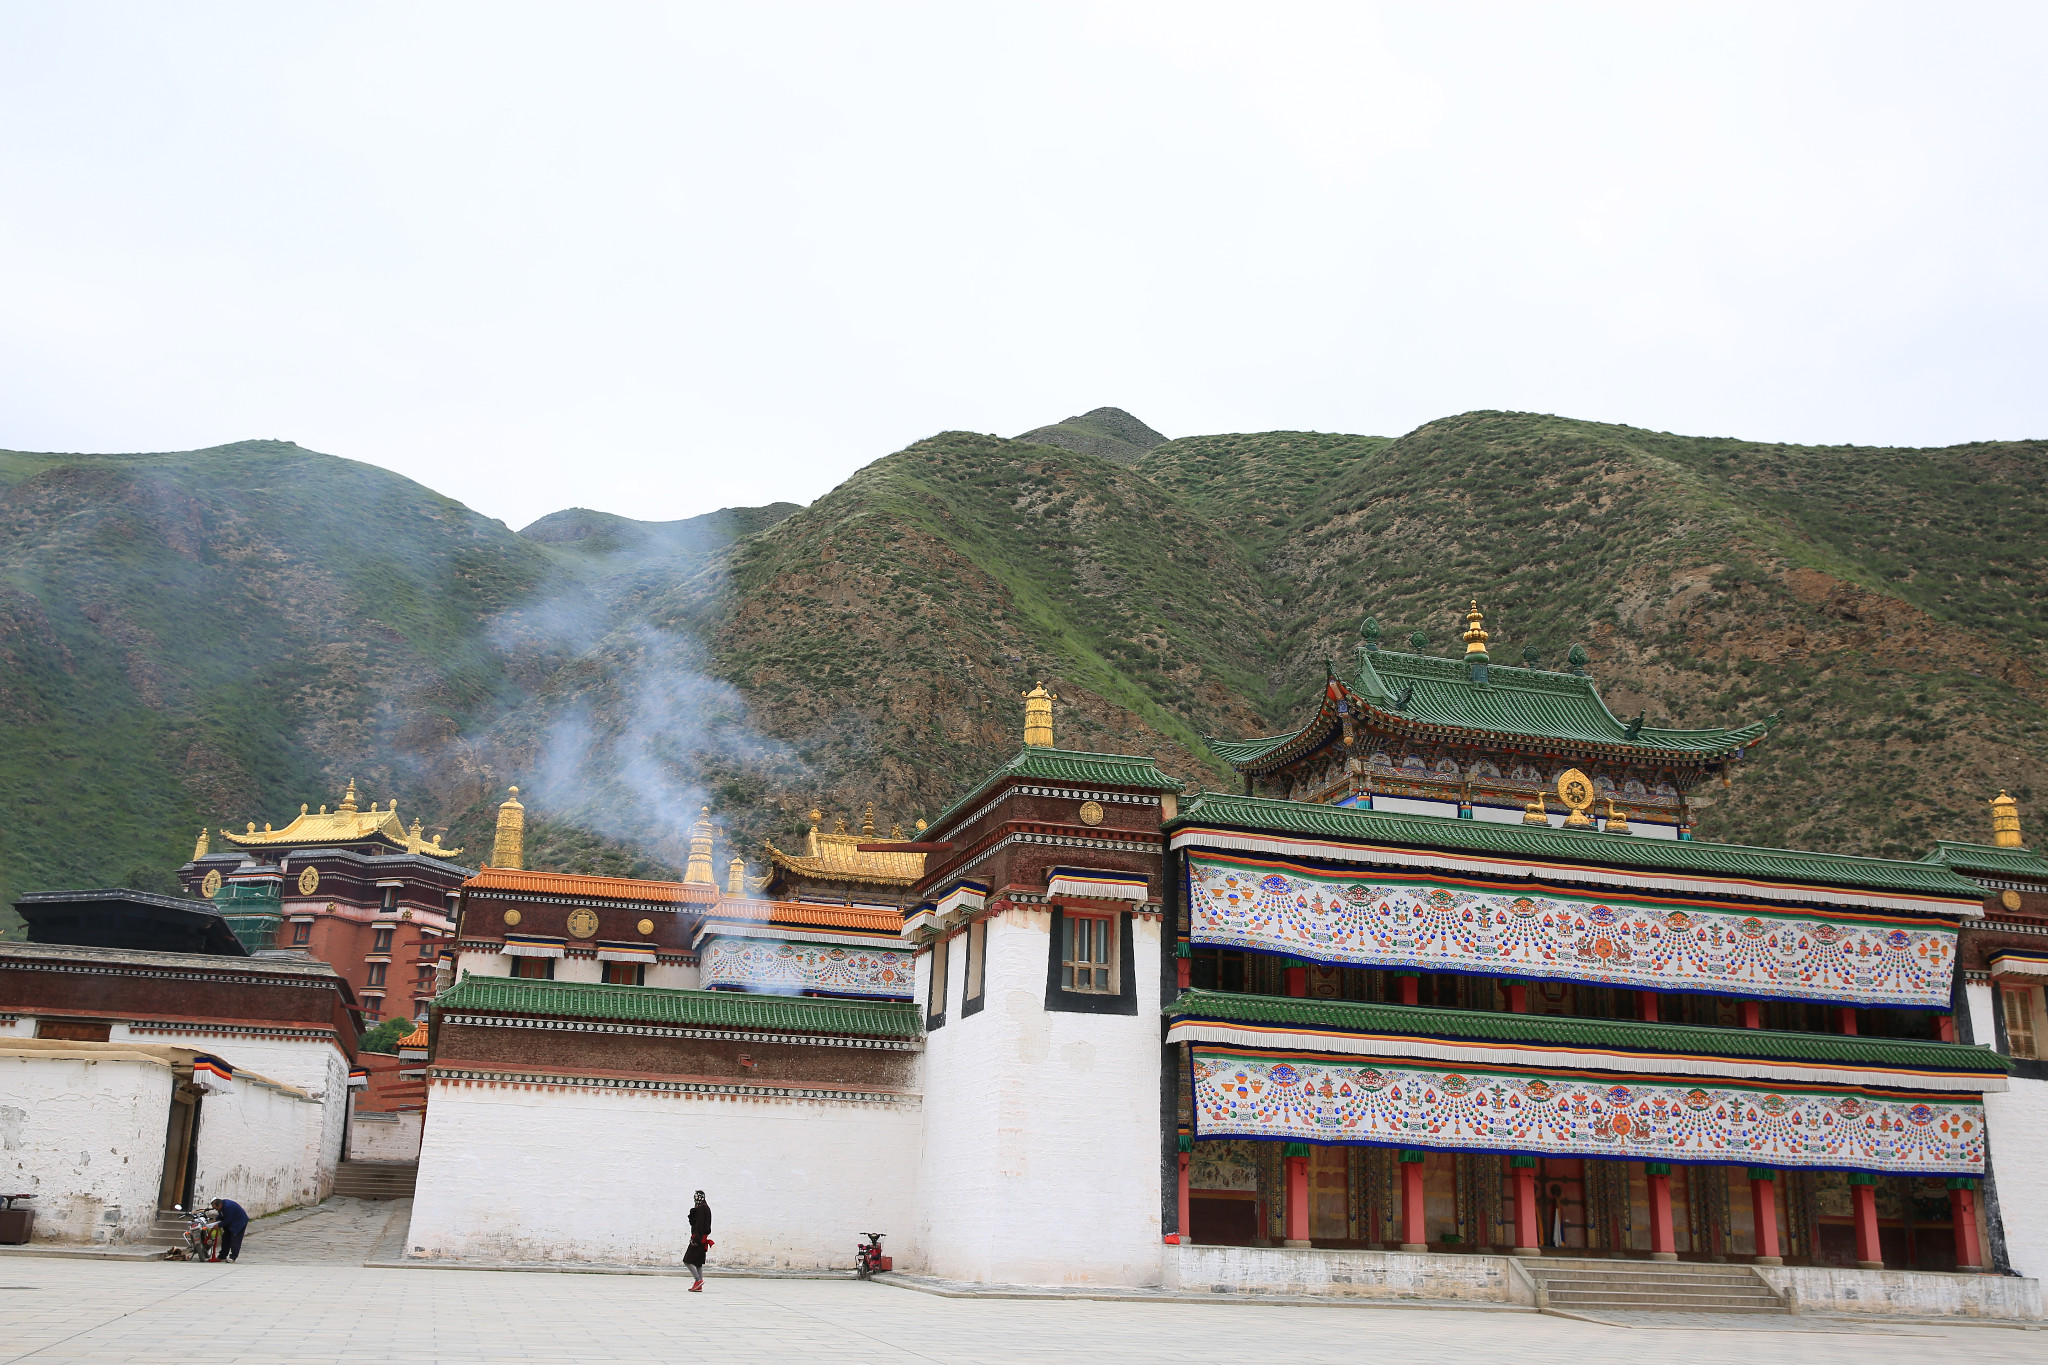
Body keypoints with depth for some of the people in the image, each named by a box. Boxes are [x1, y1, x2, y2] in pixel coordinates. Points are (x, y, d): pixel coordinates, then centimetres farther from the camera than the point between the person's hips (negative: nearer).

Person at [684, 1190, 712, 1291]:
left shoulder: (701, 1208, -13)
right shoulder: (705, 1207, 16)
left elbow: (699, 1224, -19)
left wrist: (696, 1238, -22)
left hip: (698, 1238, -10)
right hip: (702, 1239, 10)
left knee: (687, 1260, -5)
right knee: (698, 1262, 10)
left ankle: (698, 1279, -10)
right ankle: (699, 1286, 9)